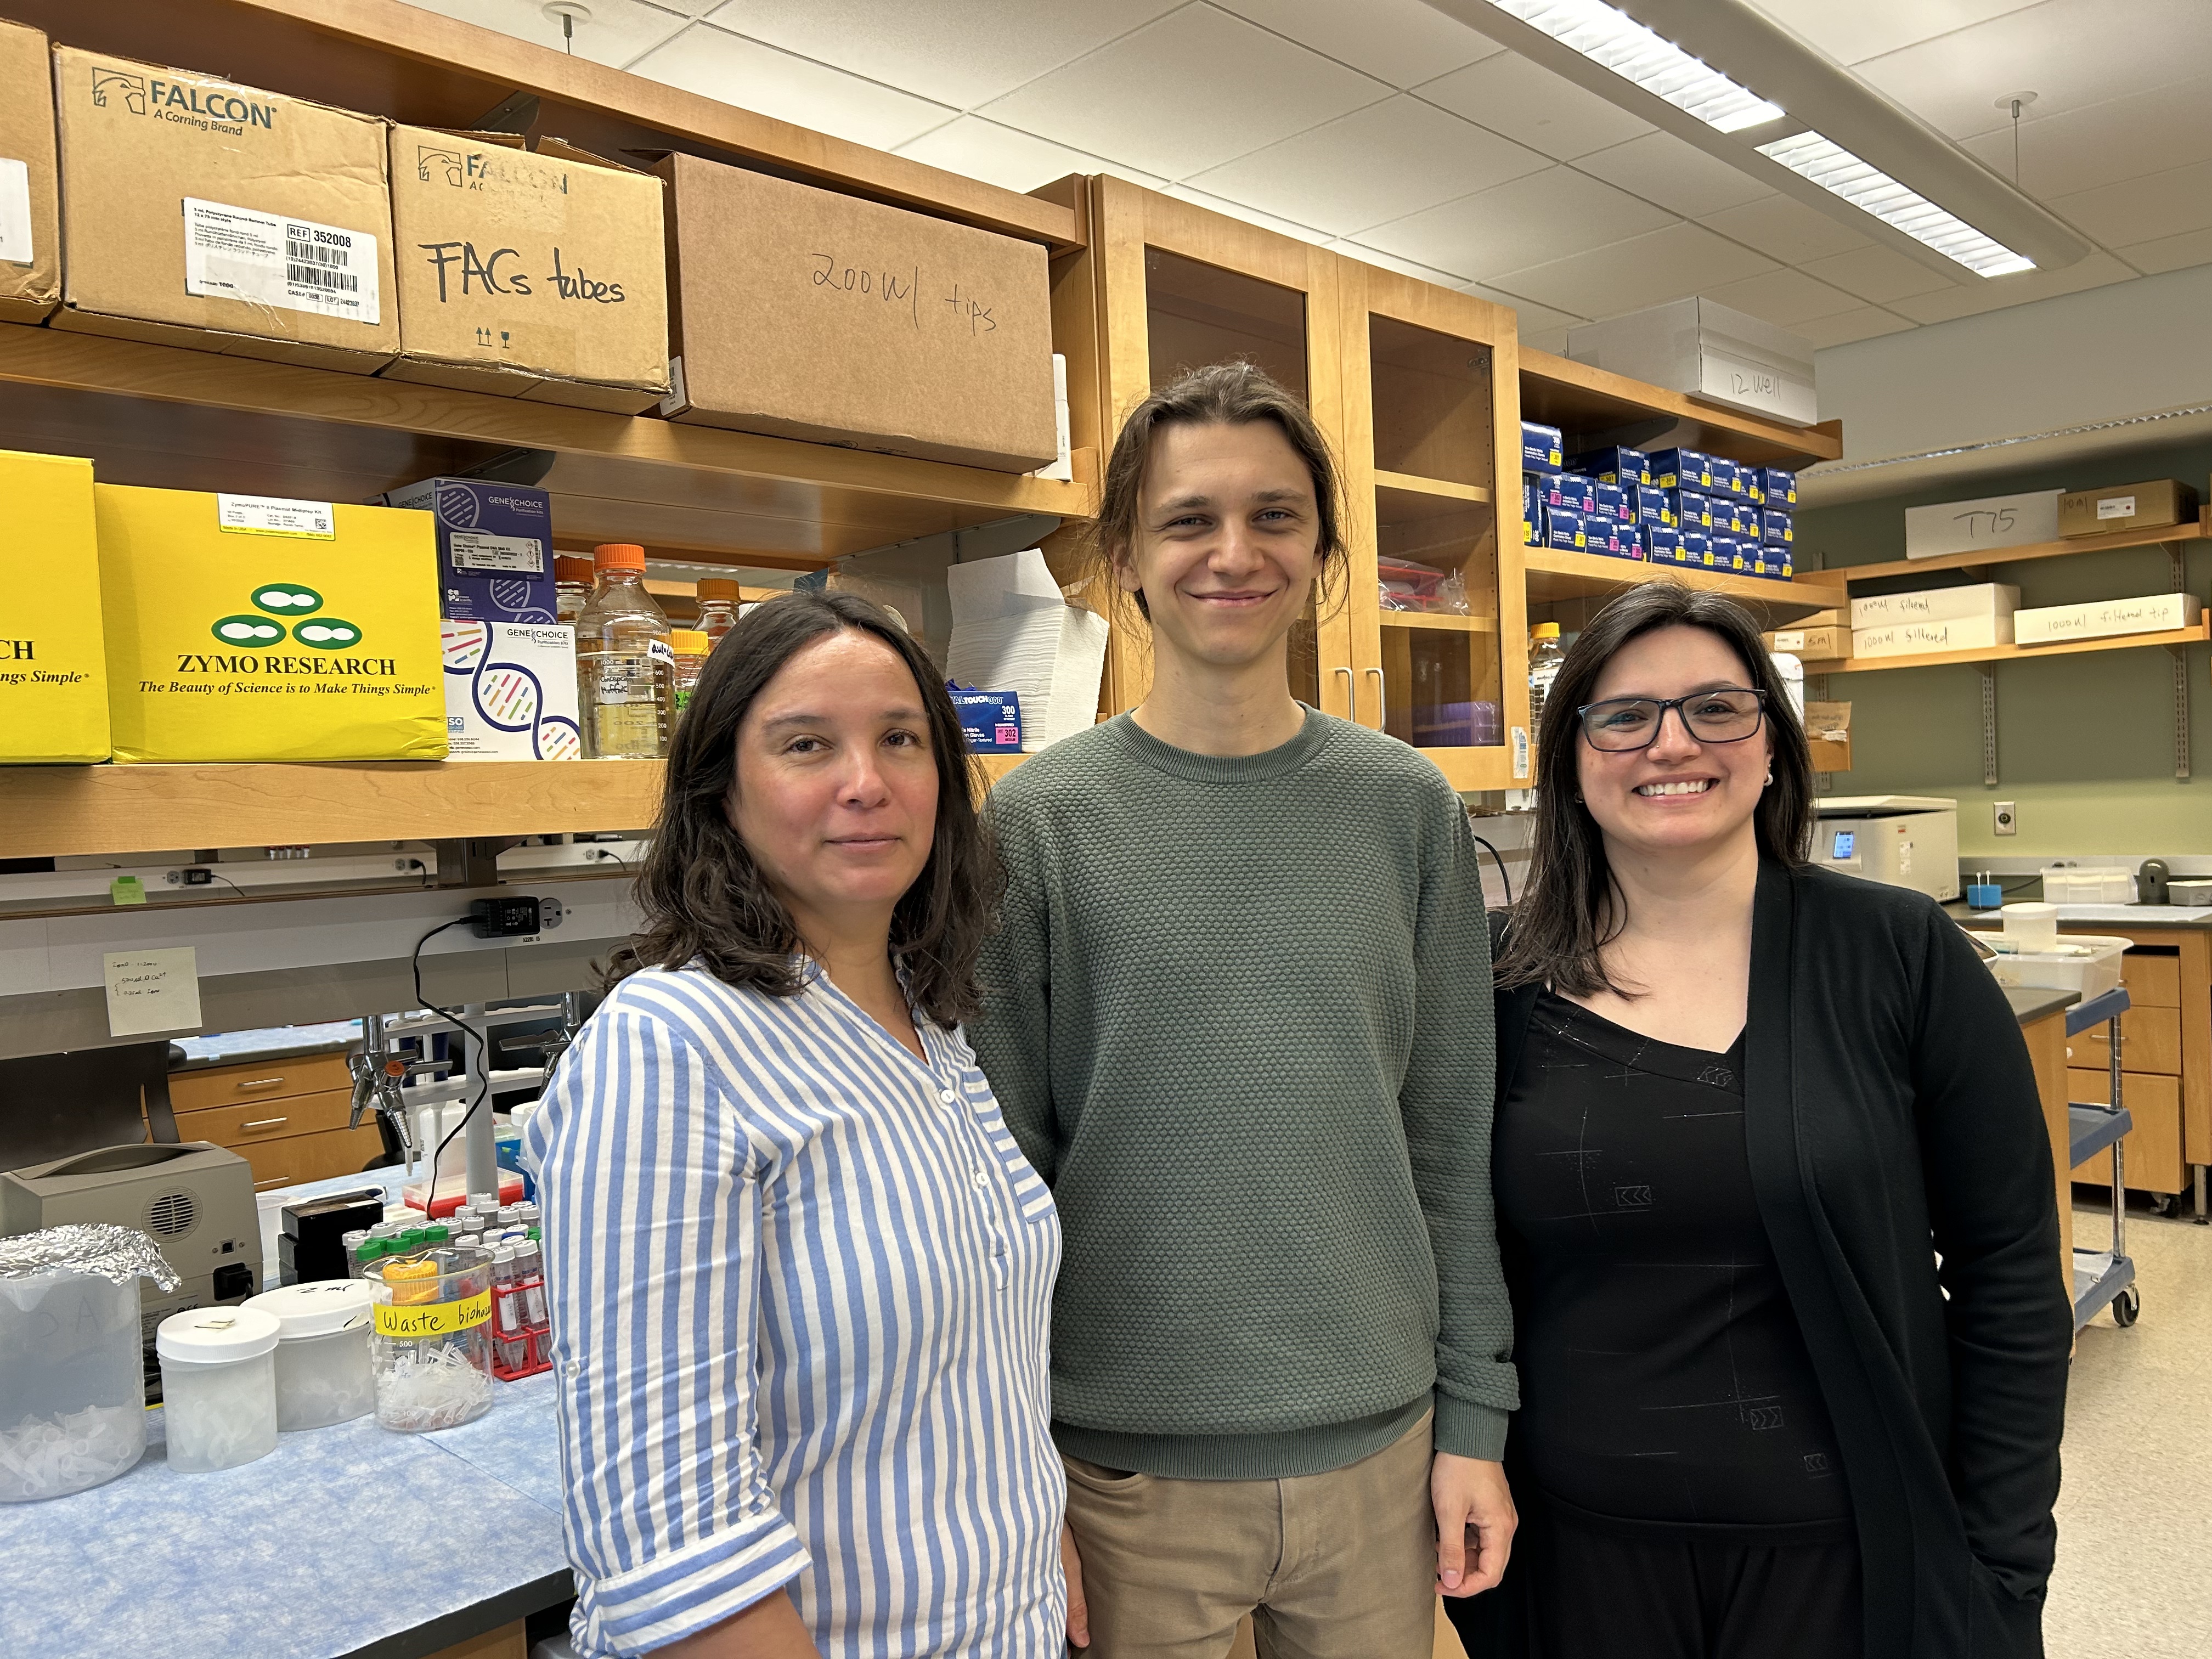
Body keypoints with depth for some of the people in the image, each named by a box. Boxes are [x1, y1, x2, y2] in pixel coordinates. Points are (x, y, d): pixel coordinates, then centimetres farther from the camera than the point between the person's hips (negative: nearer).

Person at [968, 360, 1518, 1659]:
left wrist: (1477, 1418, 2)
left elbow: (1455, 1137, 2)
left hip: (1379, 1447, 2)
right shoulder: (1042, 821, -7)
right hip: (1128, 1467, -2)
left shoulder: (1408, 809, -1)